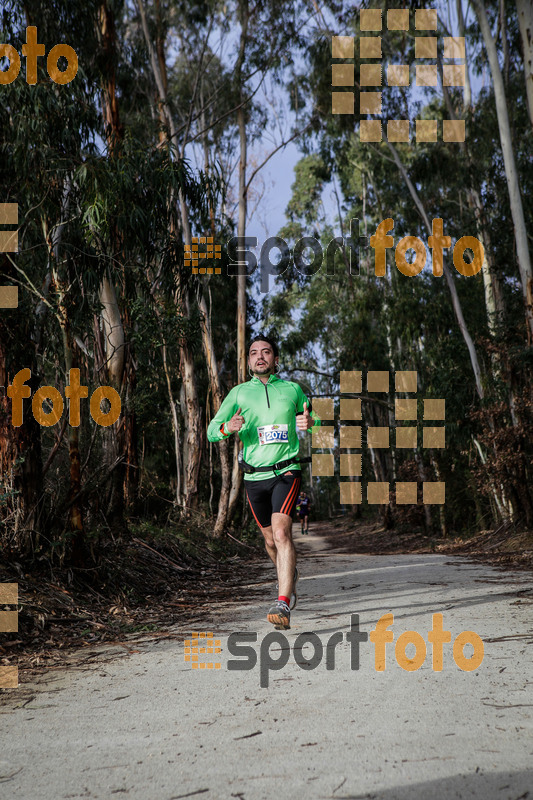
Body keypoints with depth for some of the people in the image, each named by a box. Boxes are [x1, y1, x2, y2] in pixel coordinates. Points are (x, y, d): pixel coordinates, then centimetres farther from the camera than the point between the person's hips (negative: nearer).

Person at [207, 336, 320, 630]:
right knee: (270, 539, 12)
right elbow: (211, 431, 5)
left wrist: (309, 421, -4)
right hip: (254, 476, 2)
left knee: (281, 532, -21)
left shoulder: (292, 389, 6)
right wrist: (228, 427, -19)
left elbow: (310, 417, 21)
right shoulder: (239, 393, 6)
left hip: (286, 472, -2)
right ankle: (290, 576, 43)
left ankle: (283, 604, -27)